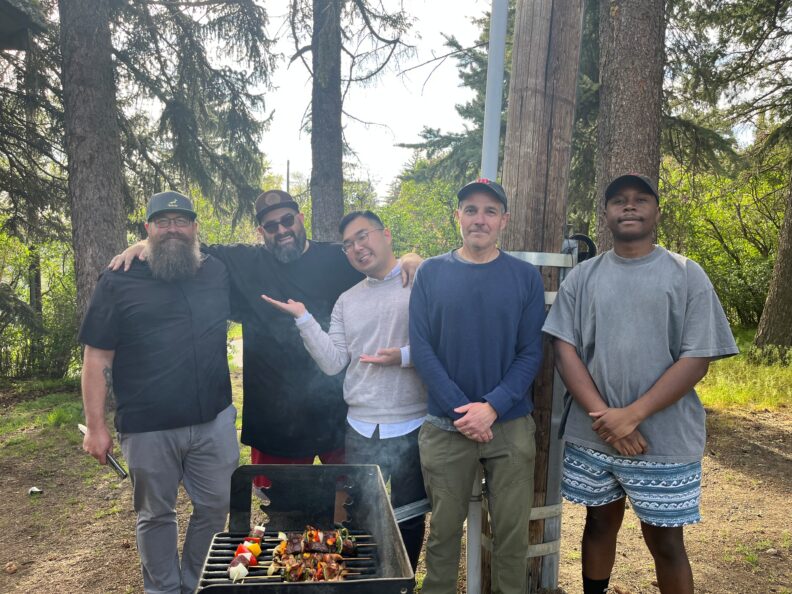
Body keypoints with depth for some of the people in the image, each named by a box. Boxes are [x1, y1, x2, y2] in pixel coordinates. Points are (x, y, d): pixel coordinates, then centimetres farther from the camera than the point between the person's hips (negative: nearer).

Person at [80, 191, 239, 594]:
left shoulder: (218, 273, 6)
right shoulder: (119, 282, -3)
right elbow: (97, 357, -4)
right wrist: (95, 425, -6)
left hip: (214, 421, 3)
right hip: (147, 428, -3)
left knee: (214, 508, 14)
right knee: (156, 515, 14)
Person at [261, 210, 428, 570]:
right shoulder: (347, 301, 11)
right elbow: (333, 363, 3)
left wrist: (404, 356, -22)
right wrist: (303, 318, -3)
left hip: (412, 428, -4)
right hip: (361, 430, 4)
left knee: (409, 520, 14)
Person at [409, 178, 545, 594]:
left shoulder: (526, 277, 1)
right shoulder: (430, 273, 1)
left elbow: (531, 353, -2)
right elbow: (420, 347, -4)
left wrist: (492, 408, -15)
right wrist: (462, 409, -13)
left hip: (510, 425, 0)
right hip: (446, 425, 0)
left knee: (512, 530, 10)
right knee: (444, 527, 12)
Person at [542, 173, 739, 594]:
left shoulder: (686, 275, -2)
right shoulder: (582, 277, 5)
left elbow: (697, 359, -8)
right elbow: (565, 348, -1)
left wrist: (631, 416, -16)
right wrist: (602, 416, -13)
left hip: (665, 440, -2)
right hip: (591, 437, 2)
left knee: (665, 542, 11)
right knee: (600, 524, 18)